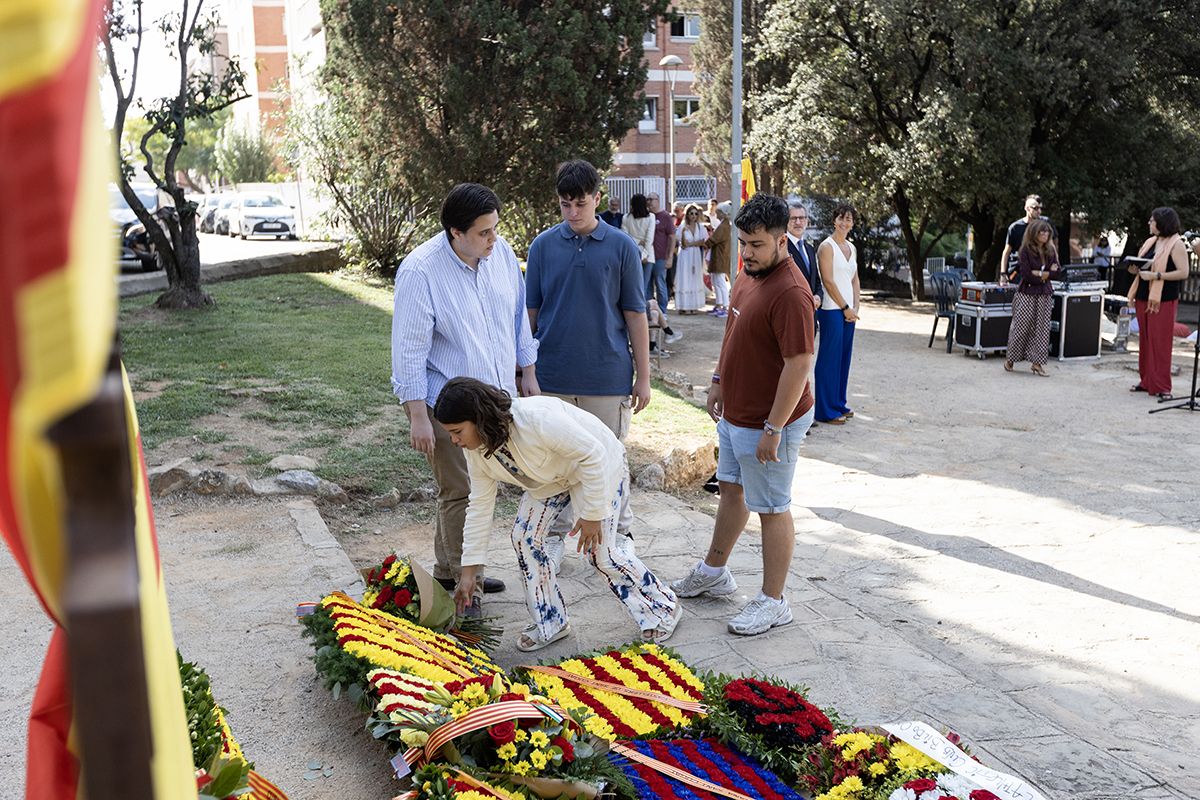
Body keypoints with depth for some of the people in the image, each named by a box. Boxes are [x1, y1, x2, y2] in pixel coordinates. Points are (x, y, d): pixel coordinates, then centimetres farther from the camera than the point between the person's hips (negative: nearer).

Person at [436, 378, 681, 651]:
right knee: (524, 537, -7)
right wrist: (467, 575, -6)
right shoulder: (477, 450, -16)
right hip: (549, 476, 7)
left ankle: (663, 608, 14)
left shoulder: (536, 419, -41)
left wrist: (592, 514, -27)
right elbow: (480, 507, -7)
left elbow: (592, 454, -33)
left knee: (599, 553, -8)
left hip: (597, 466, -7)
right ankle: (550, 623, 9)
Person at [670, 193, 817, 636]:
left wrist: (773, 429, -26)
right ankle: (713, 573, 41)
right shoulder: (749, 275, 4)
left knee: (771, 509, 3)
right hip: (735, 413, 10)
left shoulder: (790, 293, -27)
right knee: (731, 489, 23)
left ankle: (773, 601, 17)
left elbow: (799, 364, -28)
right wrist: (719, 380, 19)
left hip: (768, 424, -10)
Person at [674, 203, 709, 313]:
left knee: (696, 279, 3)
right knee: (685, 279, -5)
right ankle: (684, 306, -4)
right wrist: (683, 232, -23)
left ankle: (694, 305, 6)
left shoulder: (700, 227, 7)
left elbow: (704, 242, 0)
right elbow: (683, 245, -9)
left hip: (697, 257, 3)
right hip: (686, 257, -3)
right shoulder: (682, 228, -1)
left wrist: (690, 244, -11)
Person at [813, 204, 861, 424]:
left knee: (844, 357, 12)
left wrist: (855, 307, 5)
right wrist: (845, 308, -10)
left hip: (848, 310, 8)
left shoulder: (852, 248, 15)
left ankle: (839, 403, 22)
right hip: (832, 309, -8)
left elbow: (855, 280, 17)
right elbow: (828, 281, -13)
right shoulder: (827, 246, -8)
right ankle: (826, 411, 2)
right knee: (830, 358, -4)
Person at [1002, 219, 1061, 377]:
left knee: (1042, 328, 1)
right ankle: (1010, 359, 14)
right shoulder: (1025, 250, -8)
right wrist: (1047, 273, -7)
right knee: (1021, 327, -1)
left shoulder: (1051, 250, 8)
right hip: (1027, 294, -5)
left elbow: (1056, 273, 2)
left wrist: (1039, 274, -12)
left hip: (1045, 294, 5)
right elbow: (1026, 275, -16)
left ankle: (1037, 362, 5)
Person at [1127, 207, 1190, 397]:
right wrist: (1134, 269, -1)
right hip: (1144, 298, 7)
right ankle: (1146, 381, 20)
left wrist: (1156, 275, -21)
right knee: (1145, 341, 11)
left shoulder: (1176, 244, -8)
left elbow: (1183, 273, -15)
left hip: (1163, 301, -7)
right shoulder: (1150, 242, 13)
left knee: (1160, 343, -6)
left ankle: (1162, 386, -2)